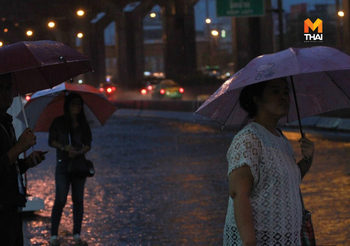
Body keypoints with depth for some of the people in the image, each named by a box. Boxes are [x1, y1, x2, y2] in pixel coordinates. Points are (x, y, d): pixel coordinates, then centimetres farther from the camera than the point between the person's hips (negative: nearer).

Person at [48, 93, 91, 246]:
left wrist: (79, 151, -15)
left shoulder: (83, 124, 8)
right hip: (63, 164, -3)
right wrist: (65, 147, -14)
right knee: (60, 200, -7)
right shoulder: (59, 122, 2)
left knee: (78, 200, 4)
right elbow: (51, 141, 2)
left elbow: (88, 144, 5)